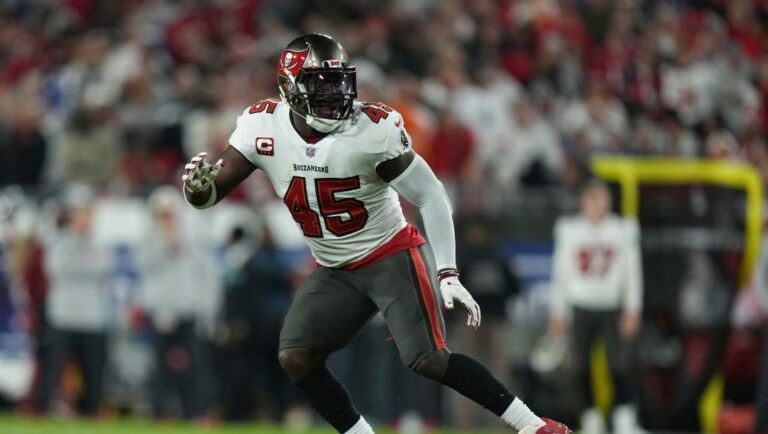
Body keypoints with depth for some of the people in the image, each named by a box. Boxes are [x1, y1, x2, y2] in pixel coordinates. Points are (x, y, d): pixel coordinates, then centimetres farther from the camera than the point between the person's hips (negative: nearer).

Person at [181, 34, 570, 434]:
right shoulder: (262, 127, -11)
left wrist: (448, 274, -20)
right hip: (335, 272, 5)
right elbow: (207, 196, -7)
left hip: (390, 257, -5)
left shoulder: (373, 129, -22)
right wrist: (197, 184, -33)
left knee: (428, 360, -18)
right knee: (294, 358, -12)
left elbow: (430, 196, -14)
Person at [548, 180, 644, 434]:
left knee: (619, 365, -13)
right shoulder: (568, 230, 6)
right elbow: (561, 272, 10)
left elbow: (633, 272, 3)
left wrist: (632, 310, -5)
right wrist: (558, 313, 8)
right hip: (580, 306, 2)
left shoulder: (624, 230, 2)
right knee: (584, 367, 0)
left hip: (612, 308, -2)